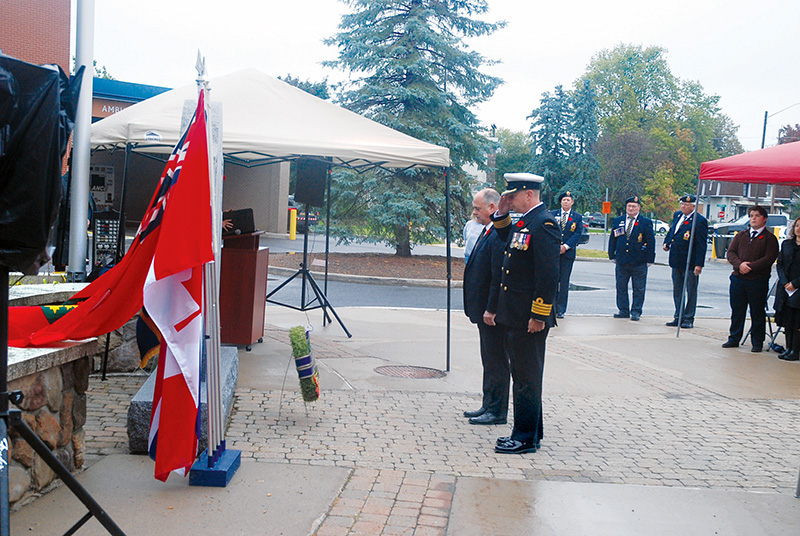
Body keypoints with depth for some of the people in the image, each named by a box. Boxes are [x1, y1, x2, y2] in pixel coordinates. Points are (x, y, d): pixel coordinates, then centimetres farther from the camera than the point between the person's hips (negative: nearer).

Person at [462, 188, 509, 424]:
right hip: (484, 309, 11)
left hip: (494, 311, -11)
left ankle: (497, 412, 9)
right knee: (489, 361, 18)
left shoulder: (500, 234, -19)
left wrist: (491, 309, -22)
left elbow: (500, 276, -23)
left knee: (497, 362, 0)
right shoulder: (487, 231, 14)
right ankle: (489, 406, 28)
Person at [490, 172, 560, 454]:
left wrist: (539, 316, -21)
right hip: (513, 318, 10)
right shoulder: (524, 222, 12)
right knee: (520, 376, 16)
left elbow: (549, 275, -21)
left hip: (529, 321, -10)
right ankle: (525, 431, 26)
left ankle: (527, 438, 9)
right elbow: (507, 240, 33)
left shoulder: (544, 224, -16)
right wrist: (501, 214, 16)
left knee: (527, 378, 0)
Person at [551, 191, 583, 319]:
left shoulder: (577, 217, 9)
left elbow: (577, 234, 0)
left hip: (568, 252, 0)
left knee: (564, 282, 2)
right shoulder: (552, 214, 9)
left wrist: (565, 246, -12)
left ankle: (561, 310, 8)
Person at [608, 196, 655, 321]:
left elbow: (650, 243, -1)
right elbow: (612, 239, 12)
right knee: (621, 287, 8)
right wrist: (612, 256, 7)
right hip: (621, 262, 3)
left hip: (639, 263, -3)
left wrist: (649, 260, -4)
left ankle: (636, 312, 12)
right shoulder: (617, 221, 8)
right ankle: (623, 311, 18)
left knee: (638, 289, 3)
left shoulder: (646, 223, -1)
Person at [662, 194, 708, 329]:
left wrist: (699, 264, -19)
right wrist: (666, 242, 14)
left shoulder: (700, 221, -13)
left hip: (690, 264, -7)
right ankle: (678, 317, 23)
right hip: (676, 262, 7)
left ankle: (688, 319, 10)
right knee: (677, 291, 14)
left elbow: (702, 245, -15)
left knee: (691, 292, 3)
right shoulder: (677, 215, 10)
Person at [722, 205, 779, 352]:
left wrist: (750, 266, -19)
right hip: (738, 278, 4)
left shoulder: (769, 238, 0)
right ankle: (734, 339, 21)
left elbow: (769, 258, -11)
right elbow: (730, 252, 6)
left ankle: (757, 342, 13)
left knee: (757, 313, 4)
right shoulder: (741, 235, 15)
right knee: (736, 311, 10)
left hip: (758, 281, -4)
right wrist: (739, 264, -13)